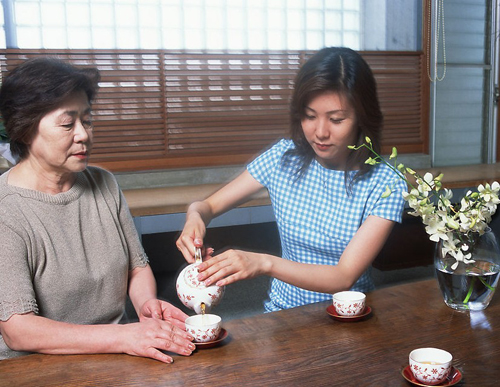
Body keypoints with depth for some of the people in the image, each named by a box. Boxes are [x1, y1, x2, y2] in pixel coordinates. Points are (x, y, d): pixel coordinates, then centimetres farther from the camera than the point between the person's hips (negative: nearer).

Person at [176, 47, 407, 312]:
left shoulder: (384, 185, -11)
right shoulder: (283, 158, -2)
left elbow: (345, 277, -19)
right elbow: (208, 205, 6)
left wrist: (265, 263, -33)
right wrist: (195, 217, -19)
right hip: (284, 311, 2)